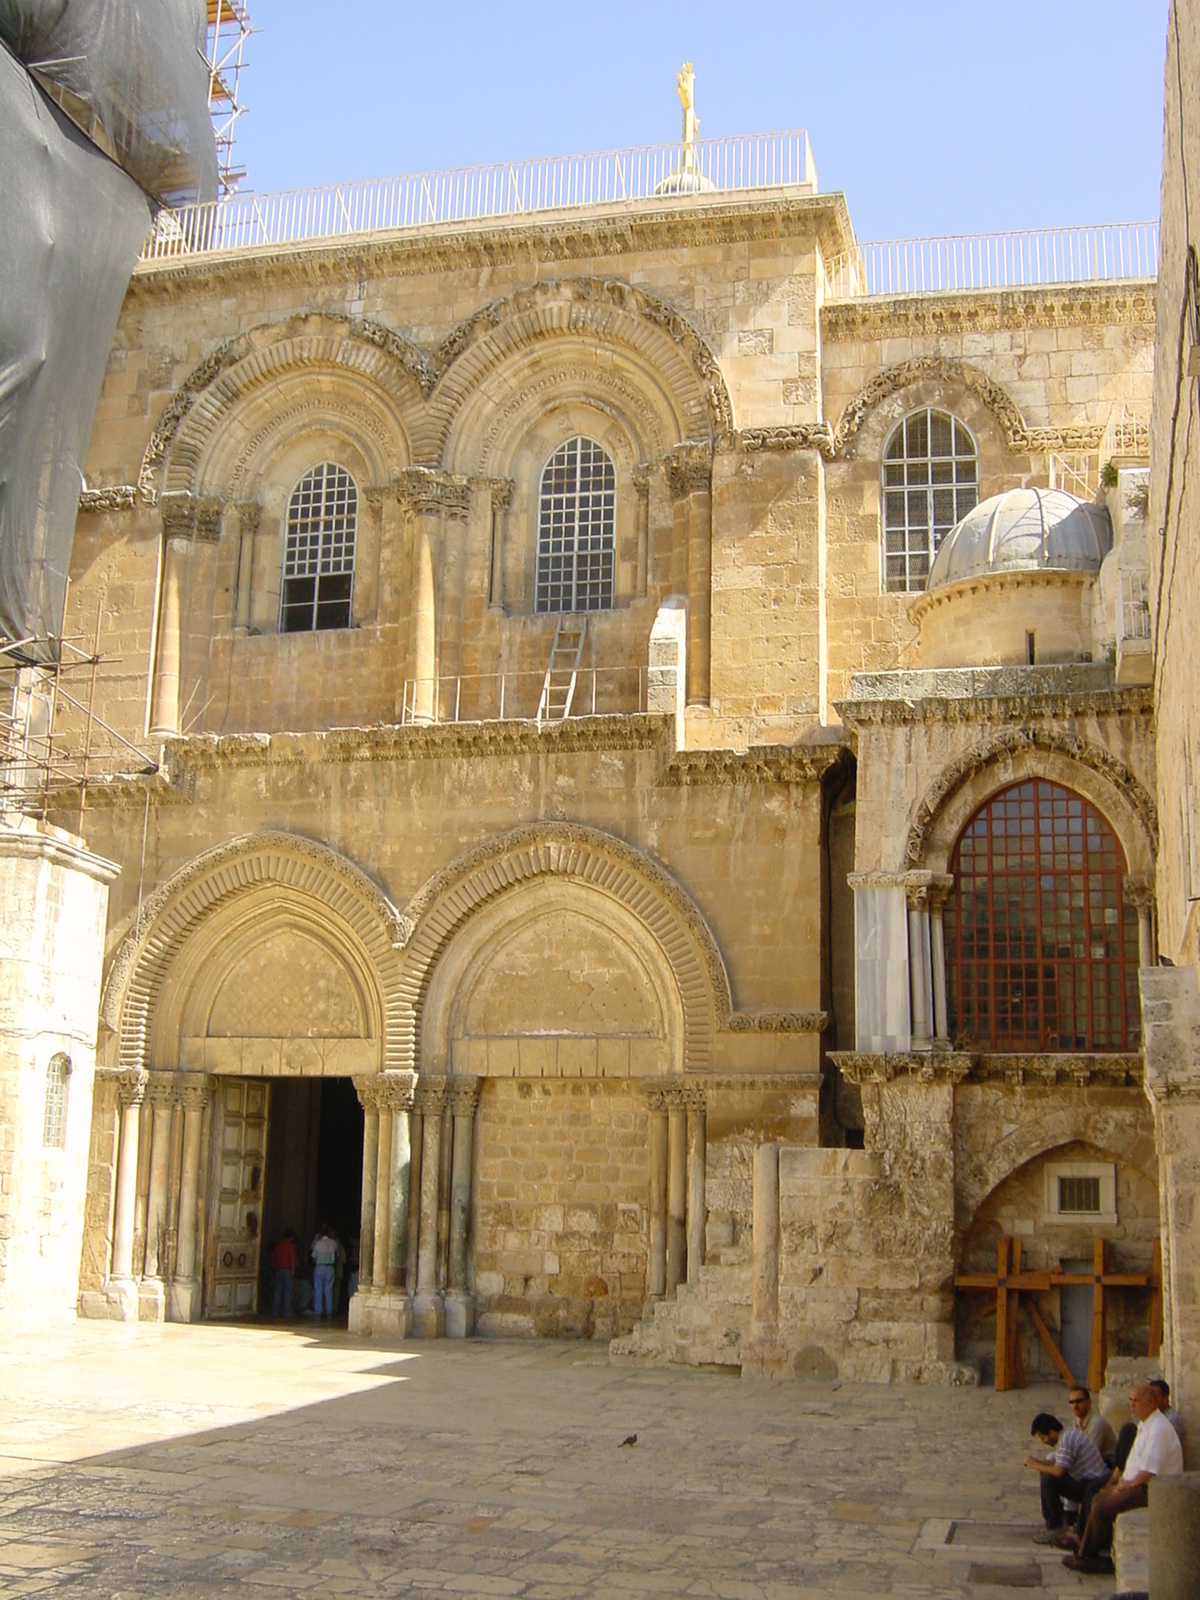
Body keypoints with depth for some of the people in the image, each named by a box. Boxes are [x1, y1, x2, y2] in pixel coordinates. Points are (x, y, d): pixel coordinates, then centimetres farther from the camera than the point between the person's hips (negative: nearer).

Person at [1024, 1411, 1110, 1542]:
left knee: (1048, 1480, -20)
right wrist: (1041, 1462, 2)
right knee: (1048, 1476, 12)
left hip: (1092, 1486, -10)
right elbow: (1057, 1462, 19)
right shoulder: (1070, 1434, 12)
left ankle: (1054, 1529, -8)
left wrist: (1035, 1465, -14)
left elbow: (1058, 1471, -27)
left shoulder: (1066, 1438, -19)